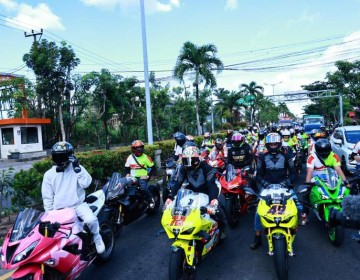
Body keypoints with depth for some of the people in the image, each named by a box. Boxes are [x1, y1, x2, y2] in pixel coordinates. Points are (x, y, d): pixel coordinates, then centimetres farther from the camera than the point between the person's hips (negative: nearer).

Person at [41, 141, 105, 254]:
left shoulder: (77, 168, 2)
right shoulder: (49, 174, 4)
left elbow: (86, 183, -13)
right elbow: (47, 197, 7)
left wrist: (78, 168, -17)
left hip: (78, 204, -2)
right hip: (59, 209, 2)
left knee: (91, 219, -28)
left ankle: (97, 237, 1)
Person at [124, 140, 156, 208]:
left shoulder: (145, 157, -3)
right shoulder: (130, 157, 6)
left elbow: (152, 167, 0)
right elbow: (126, 168, 15)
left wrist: (148, 175, -10)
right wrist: (127, 174, -3)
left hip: (142, 177, -4)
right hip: (133, 178, 4)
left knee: (143, 188, -29)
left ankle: (151, 200, -5)